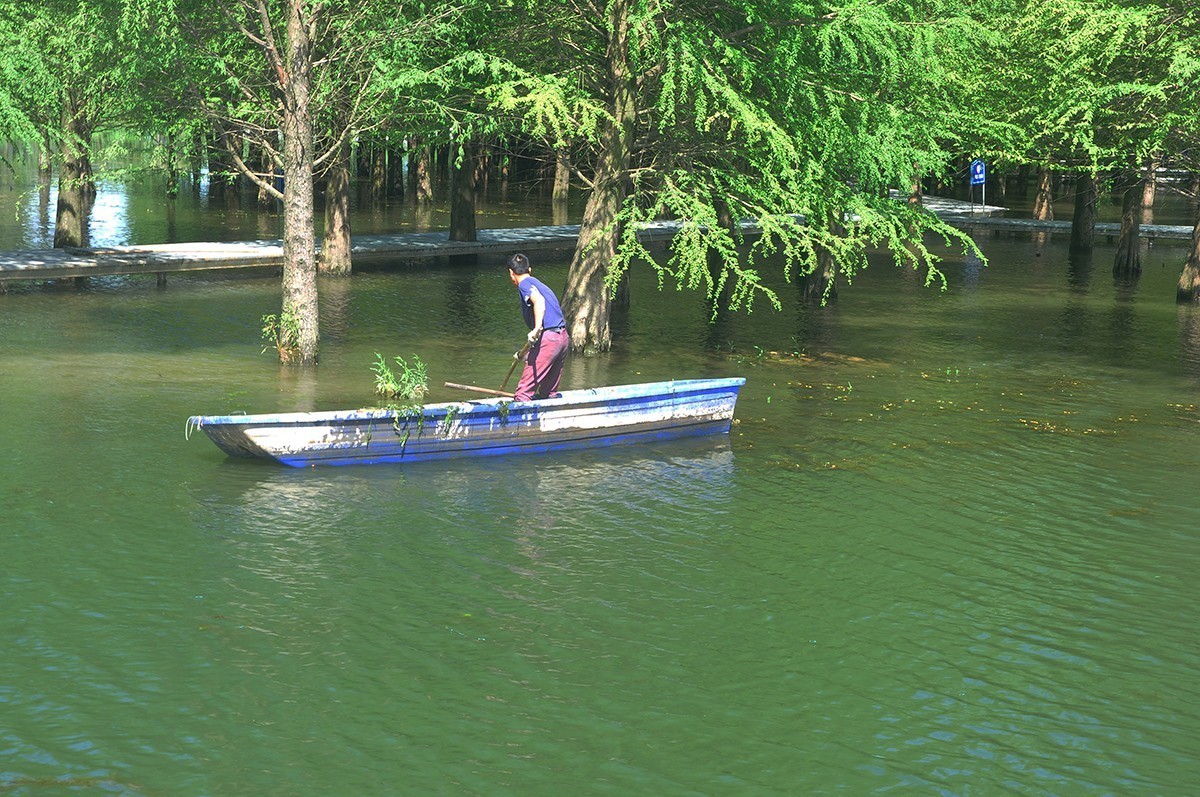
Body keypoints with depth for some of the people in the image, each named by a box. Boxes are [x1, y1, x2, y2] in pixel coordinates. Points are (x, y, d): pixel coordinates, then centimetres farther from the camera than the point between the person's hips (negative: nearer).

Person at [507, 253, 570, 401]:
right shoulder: (538, 283, 26)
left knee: (524, 390, -5)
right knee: (550, 391, 17)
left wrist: (537, 328, -33)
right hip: (564, 337, 9)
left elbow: (539, 300, -23)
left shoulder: (525, 284, -1)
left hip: (548, 338, -9)